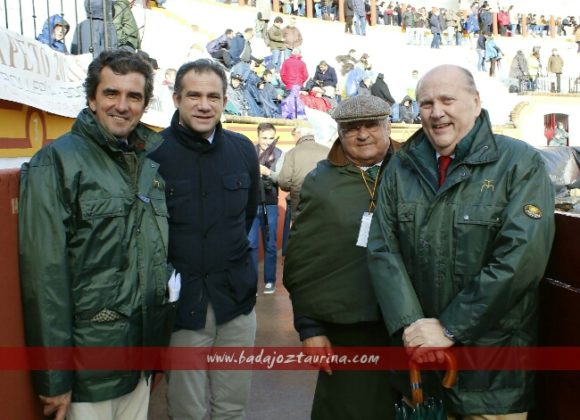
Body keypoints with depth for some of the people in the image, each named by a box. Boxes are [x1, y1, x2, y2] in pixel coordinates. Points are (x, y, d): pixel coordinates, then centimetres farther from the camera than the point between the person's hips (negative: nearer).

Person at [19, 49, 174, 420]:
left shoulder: (154, 160, 5)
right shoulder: (57, 162, -12)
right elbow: (45, 273, -16)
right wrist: (54, 374, -15)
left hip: (145, 346, 6)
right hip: (89, 354, -5)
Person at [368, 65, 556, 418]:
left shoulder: (522, 164, -8)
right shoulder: (401, 168, 5)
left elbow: (521, 258, -17)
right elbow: (382, 249, -2)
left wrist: (448, 329, -17)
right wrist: (411, 324, -16)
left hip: (492, 363, -3)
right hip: (417, 352, 4)